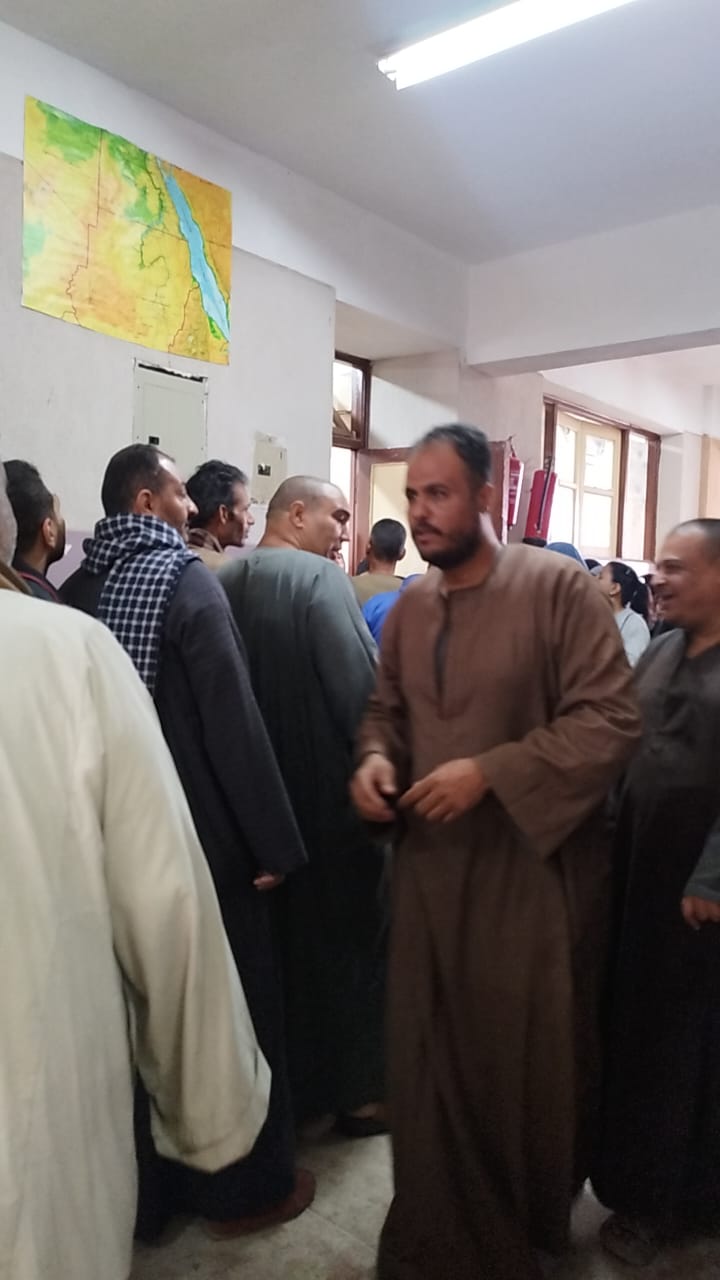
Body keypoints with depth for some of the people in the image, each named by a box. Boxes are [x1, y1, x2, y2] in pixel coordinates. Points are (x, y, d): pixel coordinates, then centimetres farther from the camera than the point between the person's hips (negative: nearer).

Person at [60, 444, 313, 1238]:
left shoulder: (77, 586, 3)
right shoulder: (185, 577, -16)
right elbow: (232, 719, -21)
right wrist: (275, 839, -15)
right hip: (202, 835, -6)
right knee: (231, 1007, 12)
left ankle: (149, 1184, 38)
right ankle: (245, 1186, 30)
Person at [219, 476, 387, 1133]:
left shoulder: (223, 582, 3)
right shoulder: (319, 578, -15)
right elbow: (361, 688, -21)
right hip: (329, 790, -6)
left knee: (277, 939, 18)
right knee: (349, 938, 11)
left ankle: (285, 1085, 33)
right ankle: (357, 1090, 24)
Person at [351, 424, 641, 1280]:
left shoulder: (557, 587, -13)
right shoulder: (407, 609, 5)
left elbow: (611, 720, -17)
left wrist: (489, 772, -23)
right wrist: (374, 759, -6)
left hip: (533, 867, -4)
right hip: (430, 864, 5)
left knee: (532, 1059, 14)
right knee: (431, 1061, 15)